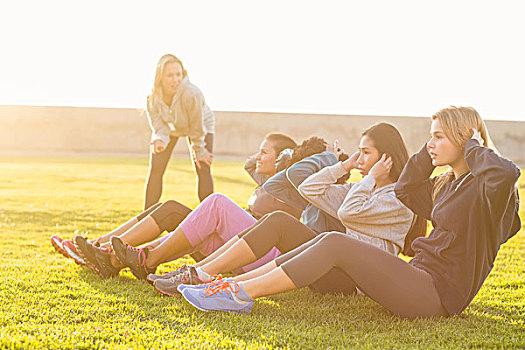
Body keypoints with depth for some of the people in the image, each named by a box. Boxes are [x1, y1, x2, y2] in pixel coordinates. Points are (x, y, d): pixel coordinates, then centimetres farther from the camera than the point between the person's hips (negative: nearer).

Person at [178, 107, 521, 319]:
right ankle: (237, 284, -9)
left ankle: (241, 293, -18)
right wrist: (429, 152, 17)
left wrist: (474, 146, -12)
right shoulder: (447, 186, 18)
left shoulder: (483, 189, -9)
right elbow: (406, 190, 31)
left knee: (335, 244, -20)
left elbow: (507, 172, -33)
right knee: (328, 242, -4)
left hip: (437, 295, -9)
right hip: (420, 277, 9)